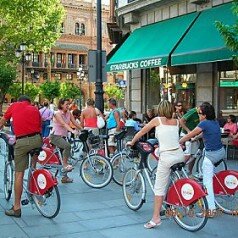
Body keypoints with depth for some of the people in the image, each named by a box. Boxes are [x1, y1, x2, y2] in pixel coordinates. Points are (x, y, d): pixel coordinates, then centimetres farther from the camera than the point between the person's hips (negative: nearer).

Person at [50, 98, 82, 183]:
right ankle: (65, 165, -23)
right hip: (55, 136, -7)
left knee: (64, 153, 8)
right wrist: (72, 131, -43)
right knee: (67, 146, -33)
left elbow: (75, 123, 1)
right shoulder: (57, 113, -15)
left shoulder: (68, 113, 5)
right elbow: (64, 124, -29)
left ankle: (64, 177, 16)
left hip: (63, 136, 7)